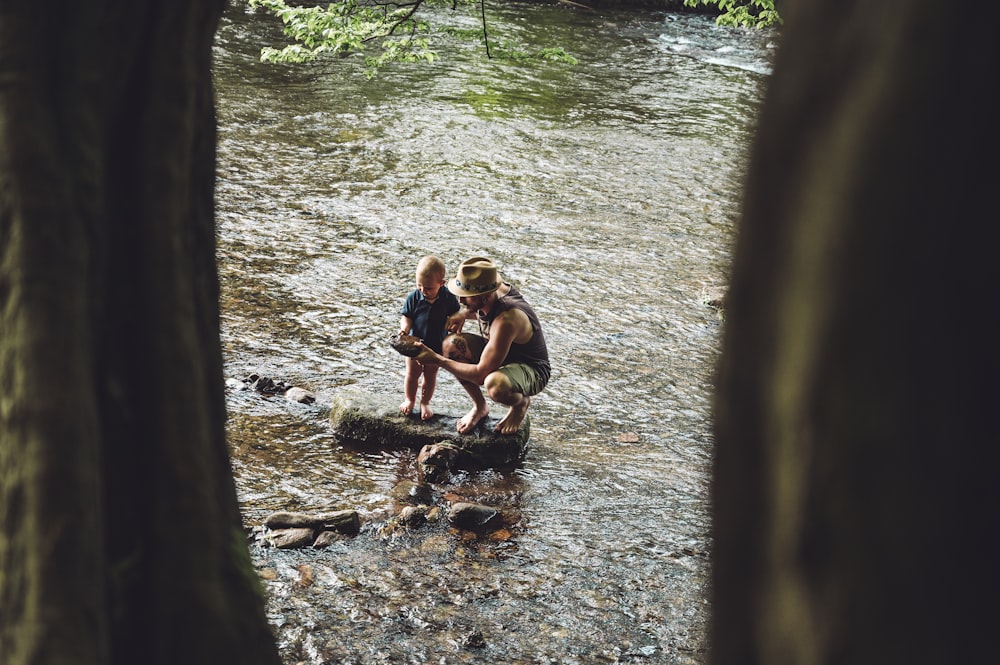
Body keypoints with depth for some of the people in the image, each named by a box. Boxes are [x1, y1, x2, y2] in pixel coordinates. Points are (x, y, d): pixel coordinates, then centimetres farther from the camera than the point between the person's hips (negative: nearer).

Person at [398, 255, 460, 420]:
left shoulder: (448, 298, -17)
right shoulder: (413, 297, -16)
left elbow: (456, 315, -2)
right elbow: (406, 315, -9)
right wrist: (405, 327, -28)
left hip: (436, 346, 0)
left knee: (430, 375, 15)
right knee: (412, 373, 15)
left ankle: (425, 403, 34)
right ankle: (409, 400, 36)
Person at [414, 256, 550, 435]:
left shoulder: (506, 320, -37)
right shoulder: (491, 291, -13)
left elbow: (481, 373, -32)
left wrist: (437, 360, -26)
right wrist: (463, 314, -6)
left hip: (533, 369, -8)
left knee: (495, 385, -41)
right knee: (451, 345, -13)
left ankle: (521, 402, -2)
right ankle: (480, 406, 7)